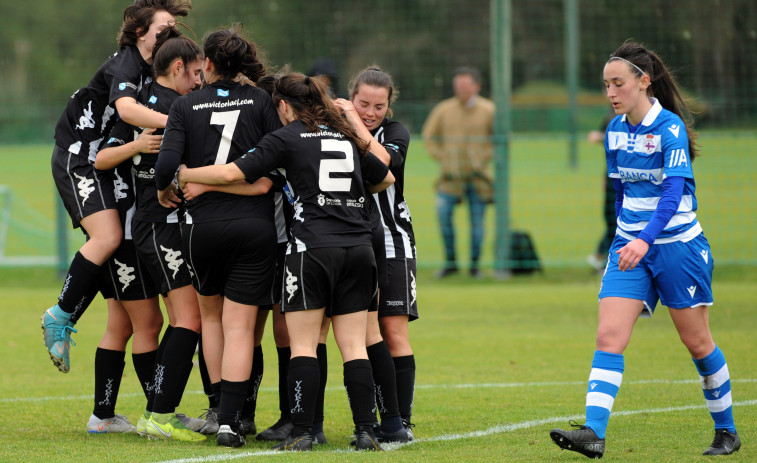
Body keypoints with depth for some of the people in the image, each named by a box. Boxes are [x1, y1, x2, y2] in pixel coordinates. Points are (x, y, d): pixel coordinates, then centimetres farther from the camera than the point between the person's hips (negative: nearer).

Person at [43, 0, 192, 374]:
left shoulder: (156, 68, 9)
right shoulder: (125, 65, -19)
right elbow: (126, 107, -39)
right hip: (78, 157, -9)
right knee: (107, 236, -22)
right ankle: (60, 317, -11)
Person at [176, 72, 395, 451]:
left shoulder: (287, 138, 0)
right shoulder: (346, 137, 17)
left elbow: (232, 172, -6)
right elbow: (385, 178, 30)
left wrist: (181, 175, 6)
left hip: (312, 246, -5)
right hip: (358, 246, 5)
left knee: (303, 345, -1)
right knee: (354, 345, 5)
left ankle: (301, 432, -6)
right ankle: (365, 431, -1)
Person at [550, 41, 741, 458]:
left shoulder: (670, 128, -16)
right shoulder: (615, 131, 5)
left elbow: (674, 193, -26)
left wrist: (645, 241, -38)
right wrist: (627, 239, 17)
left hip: (677, 246, -5)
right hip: (630, 246, 6)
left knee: (697, 344, 6)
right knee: (608, 336, -12)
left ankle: (726, 432, 23)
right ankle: (593, 433, -22)